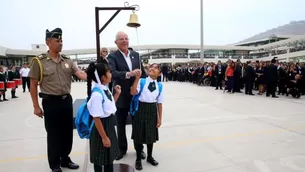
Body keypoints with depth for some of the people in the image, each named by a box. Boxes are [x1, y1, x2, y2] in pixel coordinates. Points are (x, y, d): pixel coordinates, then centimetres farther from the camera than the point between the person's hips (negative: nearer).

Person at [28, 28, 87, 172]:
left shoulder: (68, 61, 5)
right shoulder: (39, 61, -7)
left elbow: (81, 74, -5)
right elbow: (33, 85, -4)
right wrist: (36, 106, -5)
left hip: (66, 100, 4)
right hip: (50, 102, -4)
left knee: (67, 132, 14)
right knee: (53, 134, 6)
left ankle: (65, 159, 34)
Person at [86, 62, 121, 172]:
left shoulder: (105, 89, 0)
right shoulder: (97, 94, -27)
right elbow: (96, 118, -25)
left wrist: (117, 94, 8)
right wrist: (104, 137, -19)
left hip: (109, 124, 9)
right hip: (101, 126, -9)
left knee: (110, 155, 25)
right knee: (100, 158, 13)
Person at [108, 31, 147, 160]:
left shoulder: (136, 55, 5)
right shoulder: (112, 56, -9)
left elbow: (142, 72, 10)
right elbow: (113, 73, -26)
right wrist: (129, 74, -40)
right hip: (121, 96, -3)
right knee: (121, 125, 13)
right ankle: (122, 149, 32)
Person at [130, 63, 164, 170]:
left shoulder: (159, 86, 2)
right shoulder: (141, 81, -8)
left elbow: (159, 103, 5)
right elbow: (132, 93, -24)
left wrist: (160, 118, 5)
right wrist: (137, 78, -28)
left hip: (152, 110, 3)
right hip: (141, 109, -3)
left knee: (151, 134, 17)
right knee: (139, 134, 8)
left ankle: (149, 157, 40)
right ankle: (138, 159, 28)